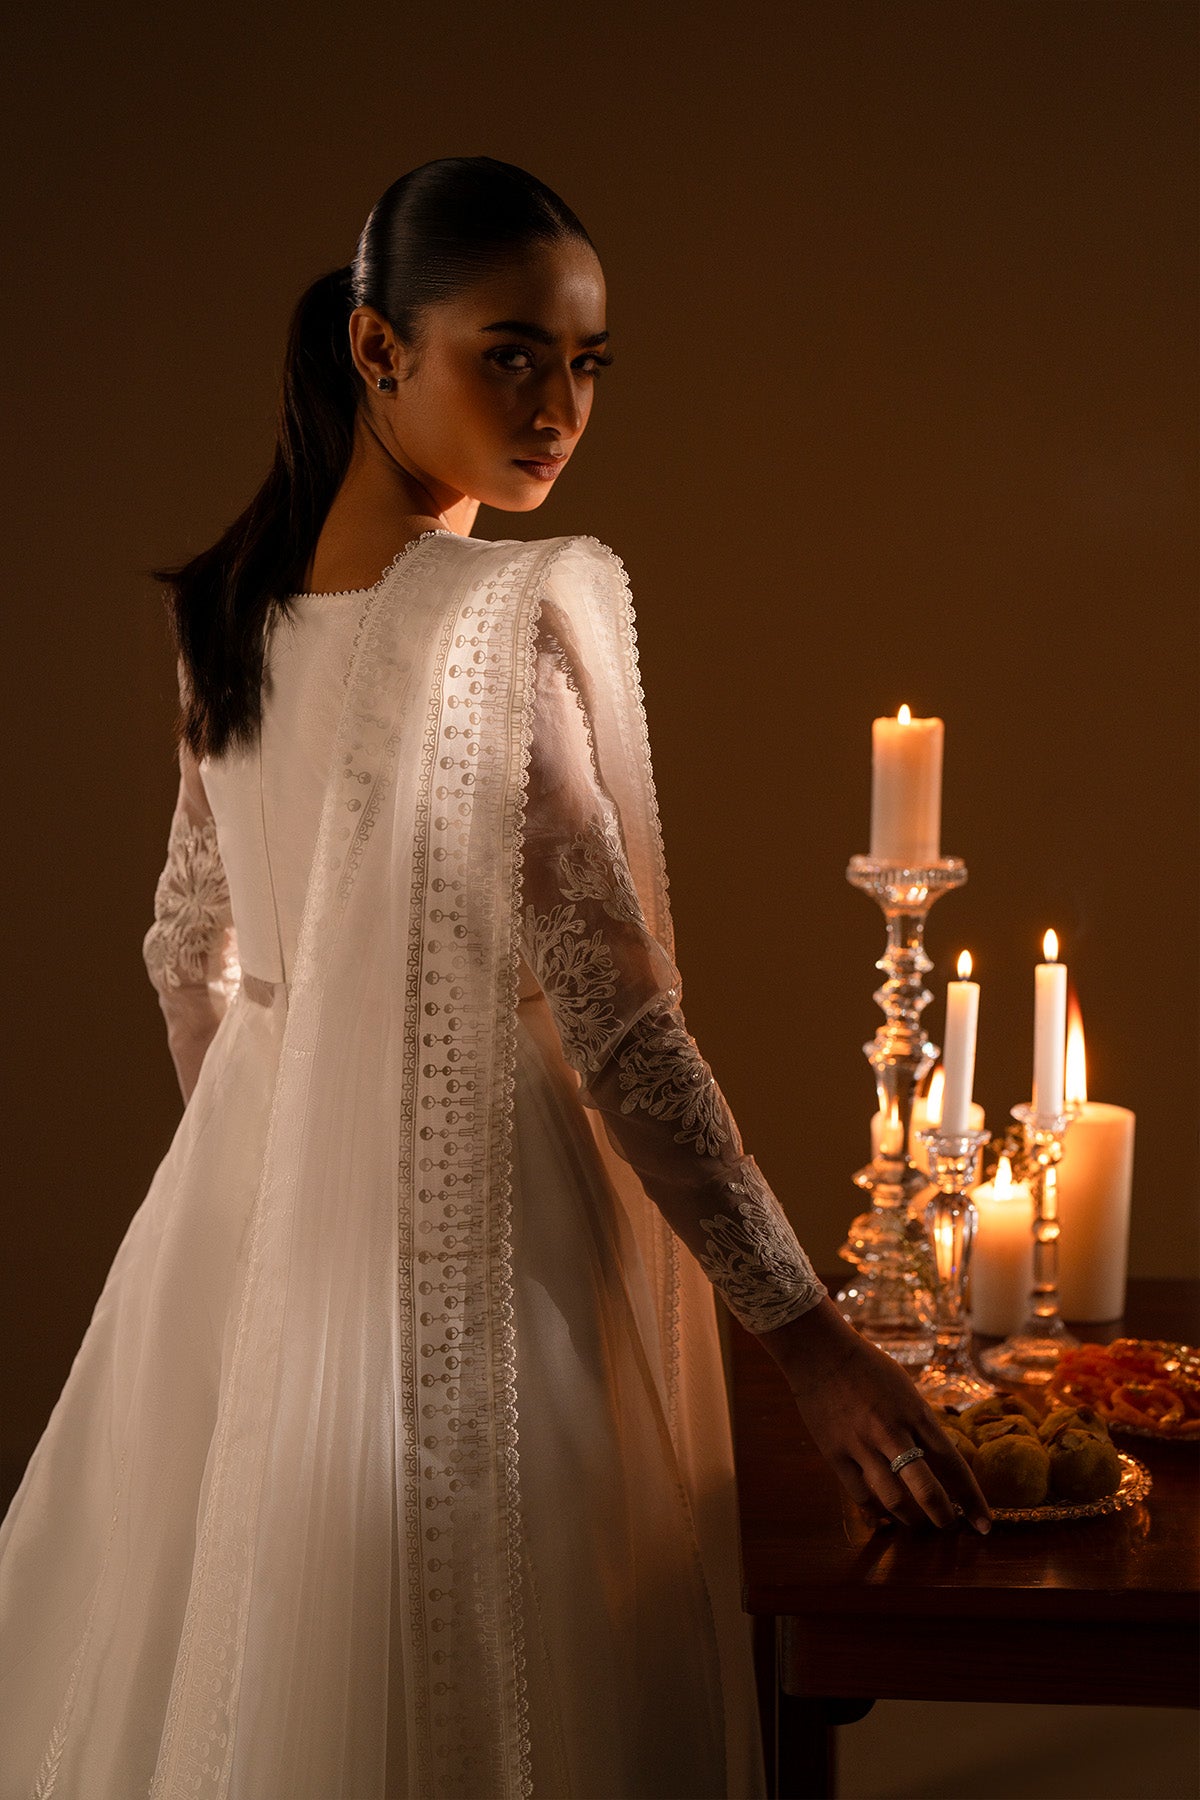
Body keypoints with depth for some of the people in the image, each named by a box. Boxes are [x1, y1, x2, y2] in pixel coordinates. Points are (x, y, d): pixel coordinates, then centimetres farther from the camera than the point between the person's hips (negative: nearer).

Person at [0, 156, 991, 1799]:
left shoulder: (240, 615, 4)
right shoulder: (513, 611, -19)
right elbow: (613, 1017, -22)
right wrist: (808, 1335, -17)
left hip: (258, 1229, 8)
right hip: (479, 1248, -8)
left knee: (225, 1668, 19)